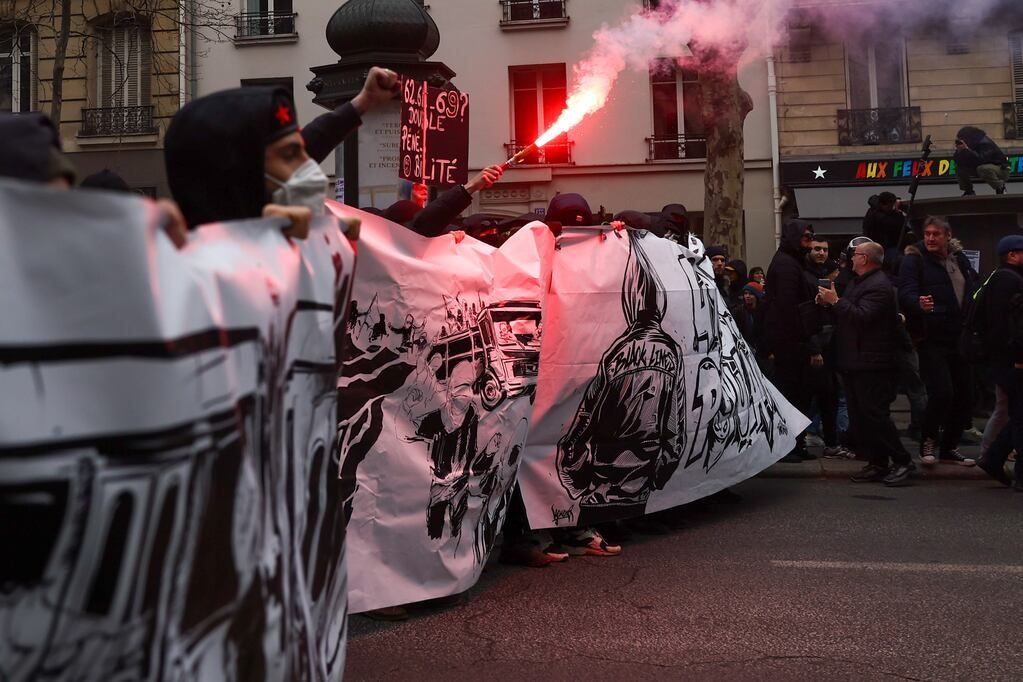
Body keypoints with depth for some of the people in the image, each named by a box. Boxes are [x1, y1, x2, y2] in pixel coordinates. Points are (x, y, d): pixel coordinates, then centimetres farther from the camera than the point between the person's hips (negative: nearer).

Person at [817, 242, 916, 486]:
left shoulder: (879, 285, -14)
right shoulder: (858, 283, 18)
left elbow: (861, 316, -26)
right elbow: (846, 316, 21)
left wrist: (836, 301, -18)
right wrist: (829, 303, 5)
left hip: (871, 364, -10)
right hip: (854, 362, 10)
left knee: (875, 415, -10)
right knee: (860, 416, 10)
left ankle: (902, 462, -1)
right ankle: (878, 464, 16)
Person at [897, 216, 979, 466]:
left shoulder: (960, 257, 11)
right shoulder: (914, 260, -7)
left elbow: (974, 289, 20)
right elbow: (906, 293, -21)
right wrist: (919, 304, -42)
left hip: (961, 339, 6)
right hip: (932, 340, -6)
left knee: (964, 395, 9)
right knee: (942, 392, -16)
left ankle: (950, 447, 24)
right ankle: (928, 441, 6)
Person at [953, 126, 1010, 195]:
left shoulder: (985, 143, -25)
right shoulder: (971, 144, -3)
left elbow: (981, 160, -39)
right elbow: (957, 160, -6)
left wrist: (967, 149, -38)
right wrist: (959, 151, -25)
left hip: (1001, 169, -7)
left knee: (983, 168, -40)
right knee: (959, 166, -7)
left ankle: (1000, 188, -15)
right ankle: (969, 191, 5)